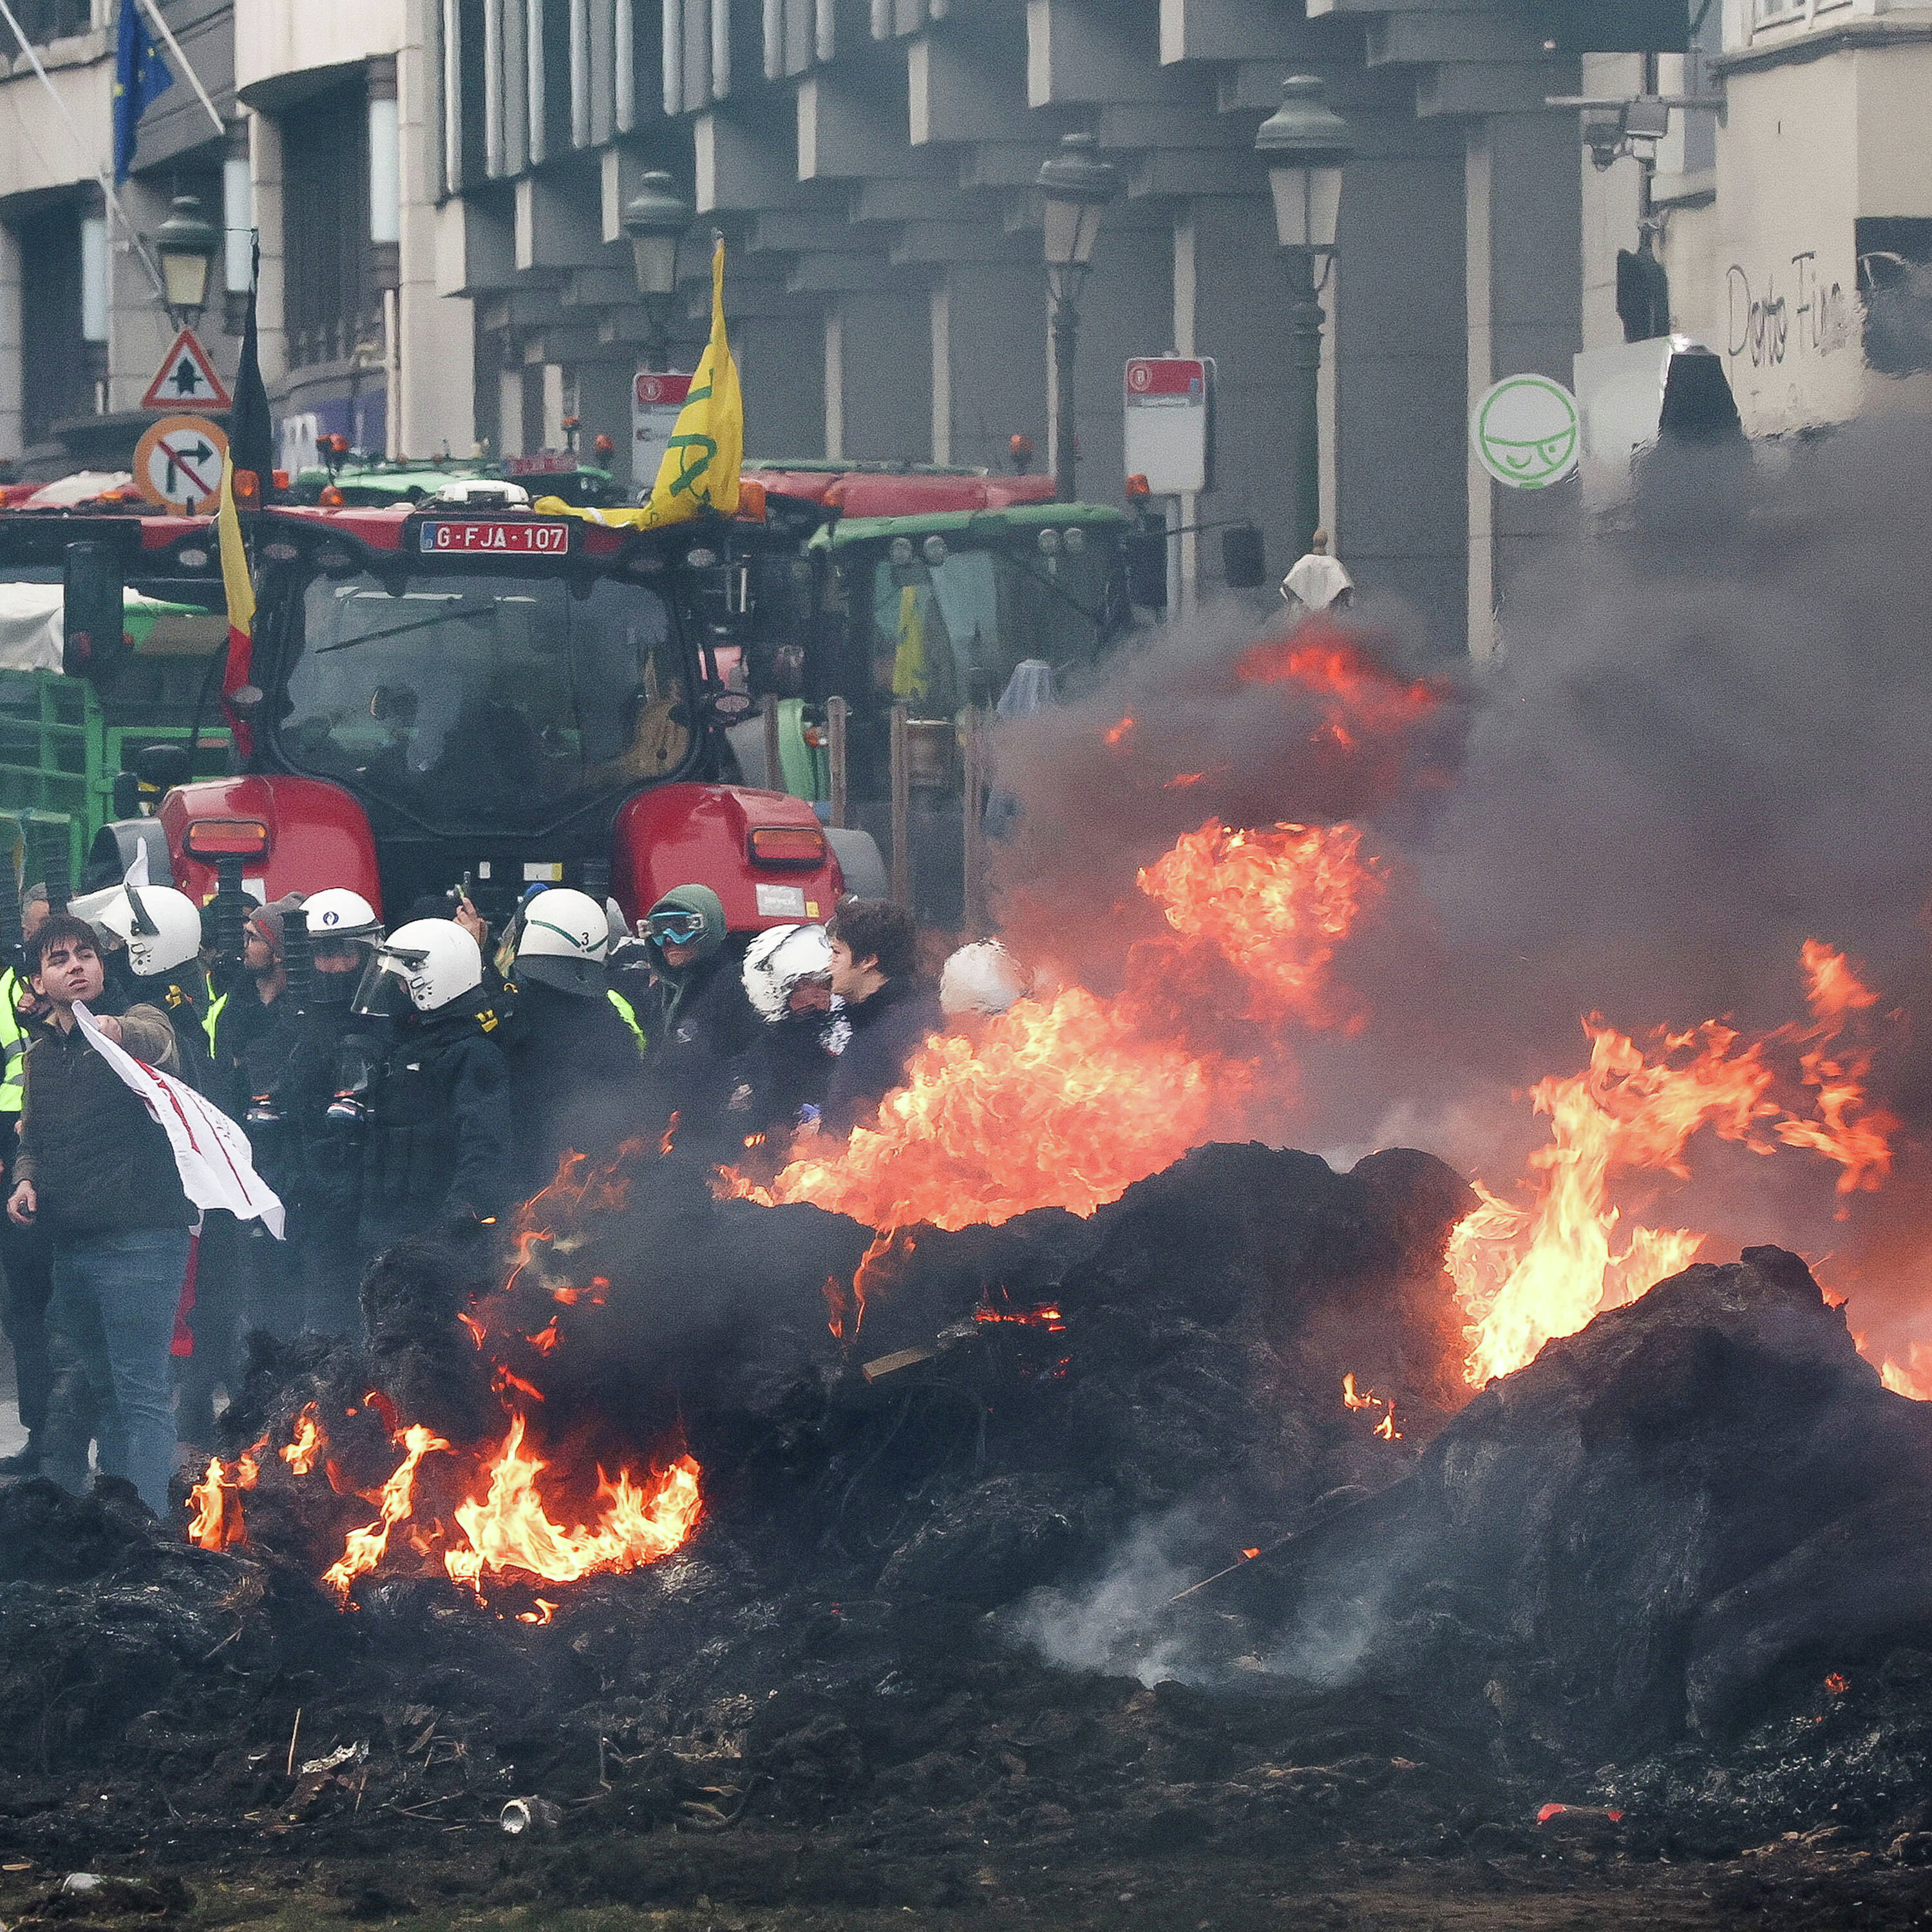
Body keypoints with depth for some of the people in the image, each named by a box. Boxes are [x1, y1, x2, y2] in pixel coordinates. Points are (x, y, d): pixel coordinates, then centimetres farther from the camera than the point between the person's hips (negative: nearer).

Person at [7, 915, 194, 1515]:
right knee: (93, 1387, 16)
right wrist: (25, 1180, 3)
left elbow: (153, 1040, -30)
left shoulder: (137, 1028, -5)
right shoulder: (41, 1053, 14)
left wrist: (119, 1032, -53)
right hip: (70, 1242, 8)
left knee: (141, 1392, -11)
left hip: (138, 1240, -8)